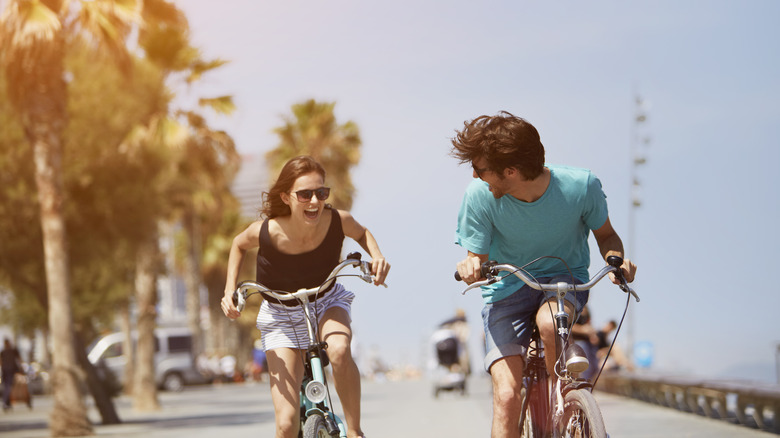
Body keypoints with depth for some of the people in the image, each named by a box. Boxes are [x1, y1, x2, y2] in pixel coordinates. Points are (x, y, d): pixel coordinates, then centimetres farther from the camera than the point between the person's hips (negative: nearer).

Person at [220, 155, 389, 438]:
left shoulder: (337, 221, -24)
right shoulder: (266, 232, -27)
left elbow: (362, 233, 2)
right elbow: (239, 245, -1)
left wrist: (377, 257, -18)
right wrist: (229, 291, -12)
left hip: (327, 303, 1)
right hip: (281, 318, -1)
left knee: (339, 351, -38)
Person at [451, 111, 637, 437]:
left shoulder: (581, 186, -20)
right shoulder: (479, 195, -19)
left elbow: (605, 235, -1)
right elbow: (477, 259, -8)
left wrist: (616, 260, -24)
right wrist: (470, 268, -32)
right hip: (508, 288, 1)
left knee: (549, 323, -37)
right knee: (506, 395, -19)